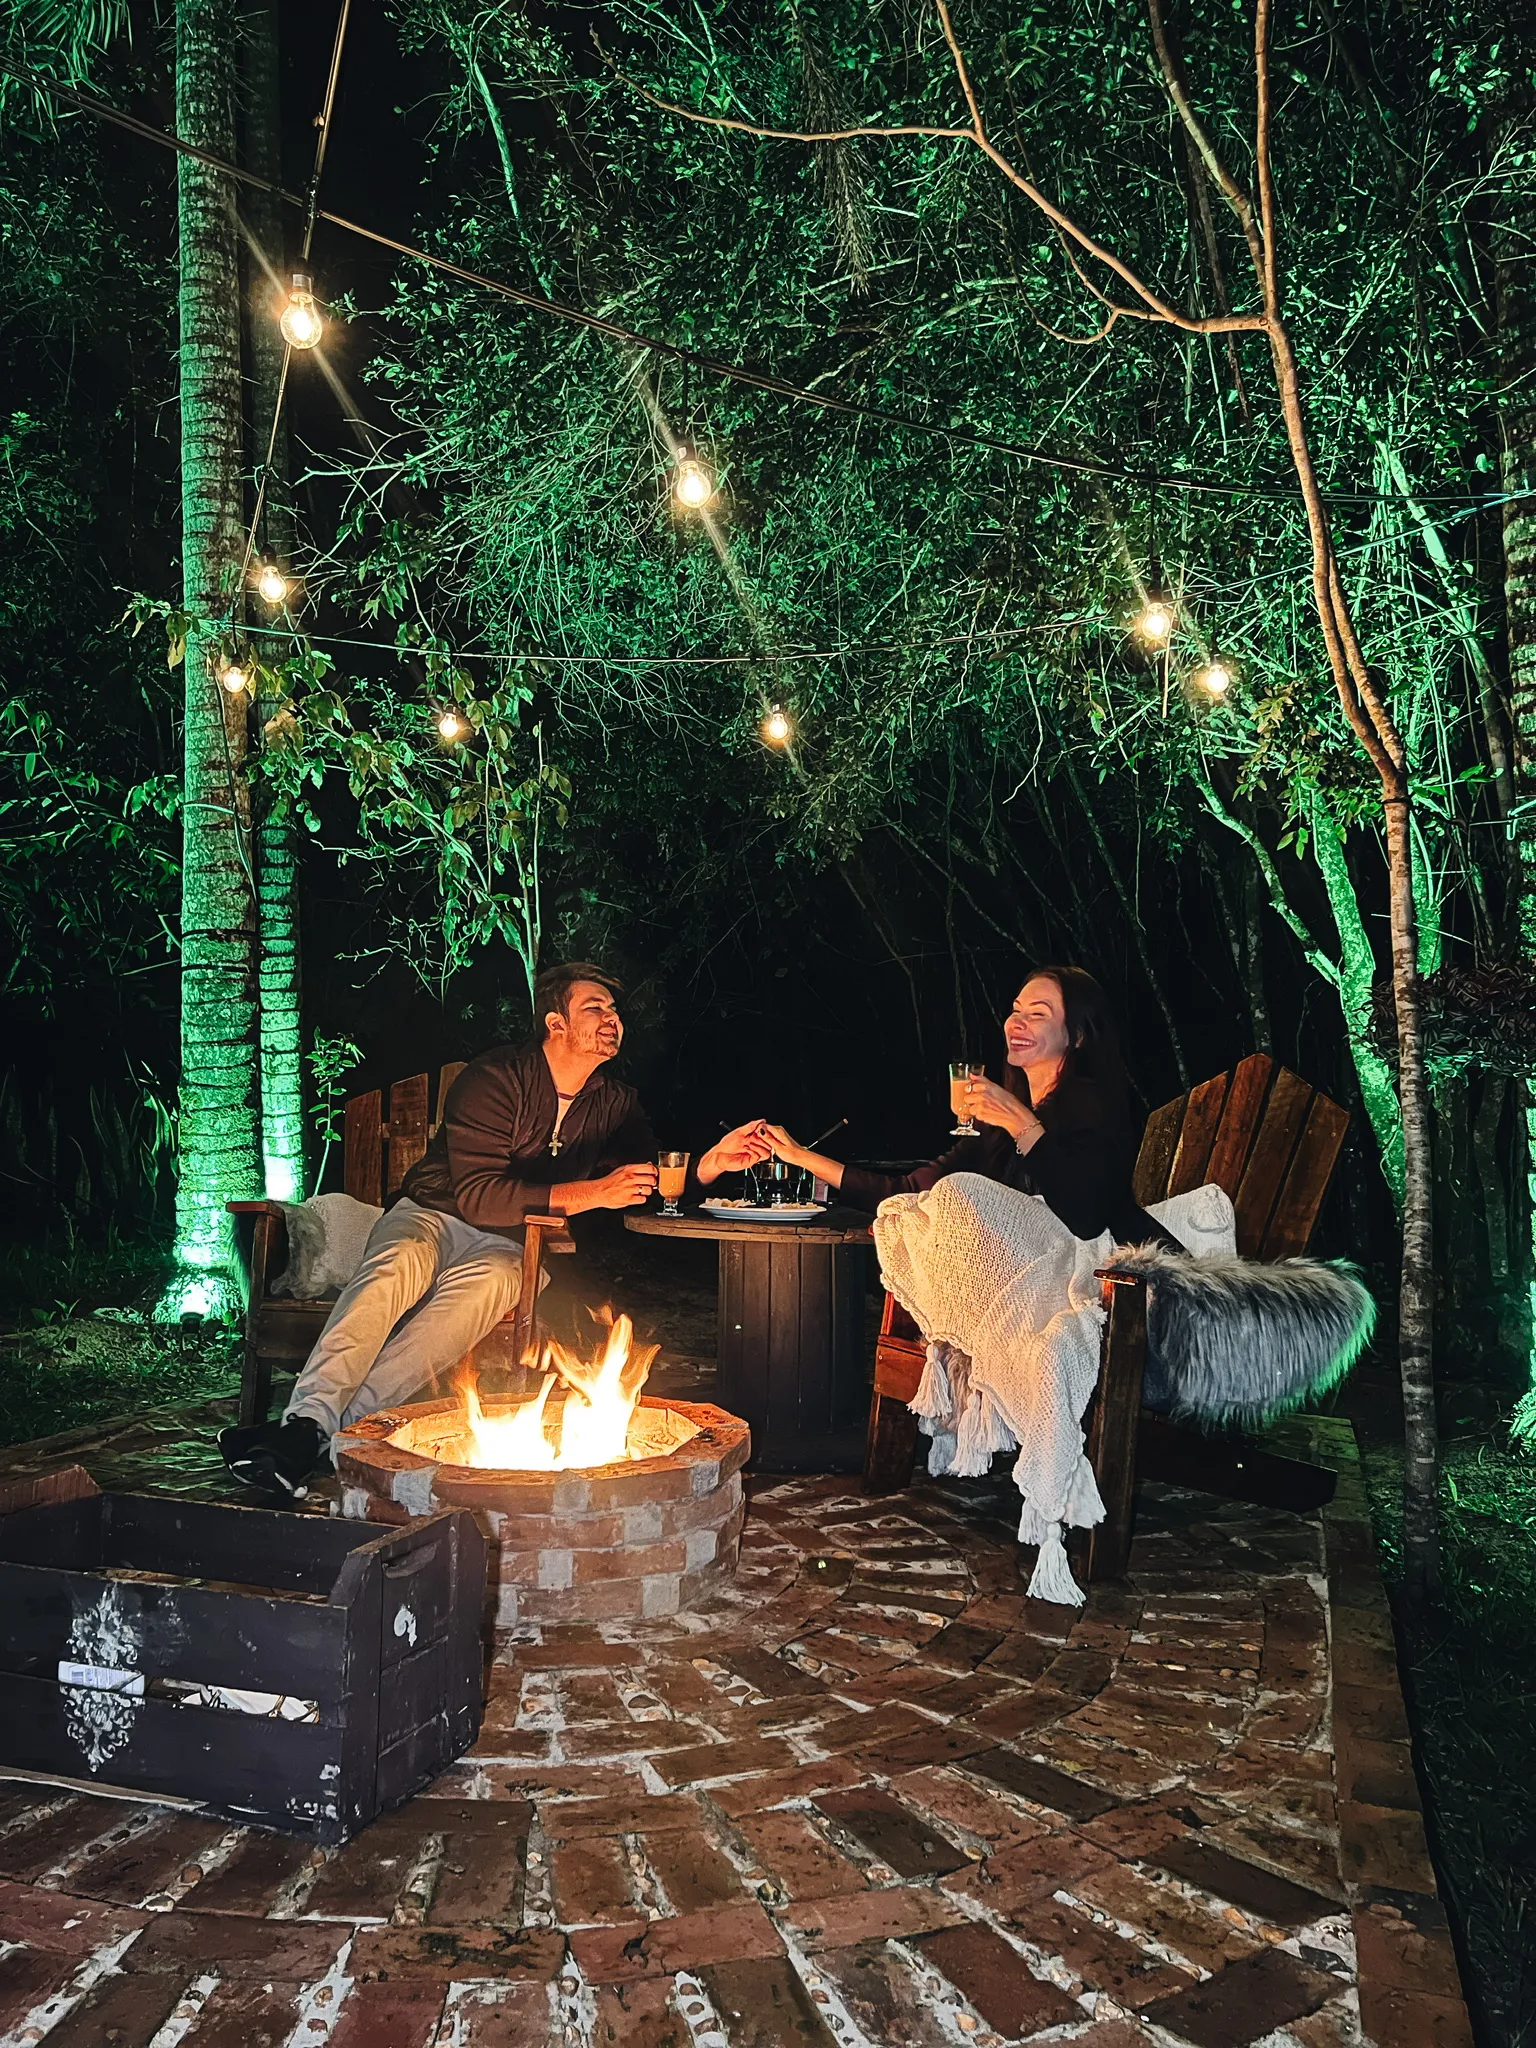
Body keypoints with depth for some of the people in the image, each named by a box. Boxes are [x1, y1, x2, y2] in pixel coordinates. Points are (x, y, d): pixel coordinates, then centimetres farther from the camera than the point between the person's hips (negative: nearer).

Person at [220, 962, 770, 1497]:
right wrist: (591, 1193, -25)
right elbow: (477, 1195, -20)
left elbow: (651, 1184, 14)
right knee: (399, 1265, -38)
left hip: (507, 1246, 2)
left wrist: (710, 1165, -7)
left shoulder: (615, 1103, 7)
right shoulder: (497, 1077, -11)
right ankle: (308, 1417, -48)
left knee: (492, 1280, -35)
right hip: (431, 1214, -2)